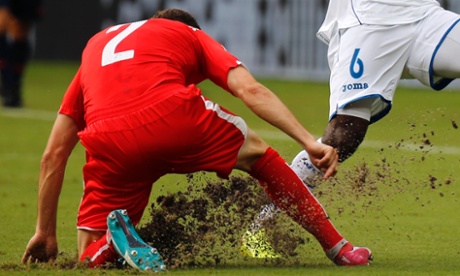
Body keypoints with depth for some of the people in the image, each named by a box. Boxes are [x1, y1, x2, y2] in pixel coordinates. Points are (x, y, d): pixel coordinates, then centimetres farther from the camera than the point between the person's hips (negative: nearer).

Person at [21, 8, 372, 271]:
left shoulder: (95, 44, 37)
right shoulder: (190, 35, 30)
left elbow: (53, 155, 33)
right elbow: (250, 90, 9)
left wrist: (45, 232, 37)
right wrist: (310, 141, 5)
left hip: (110, 147, 2)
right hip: (173, 115, -2)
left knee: (92, 256, 20)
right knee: (257, 152, 27)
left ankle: (117, 239, -14)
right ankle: (338, 248, 24)